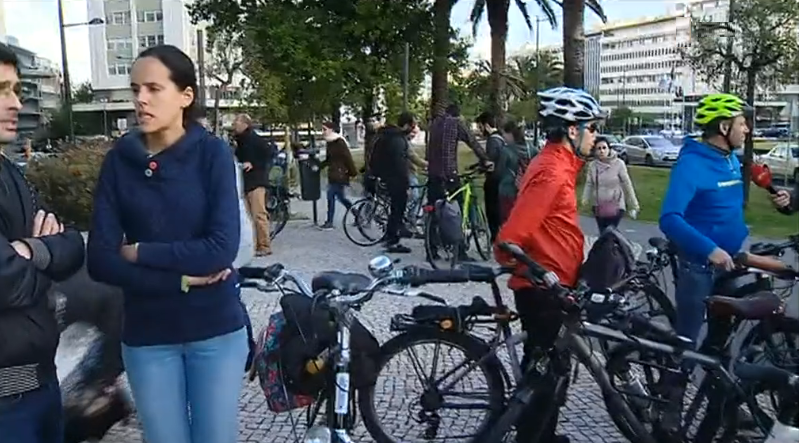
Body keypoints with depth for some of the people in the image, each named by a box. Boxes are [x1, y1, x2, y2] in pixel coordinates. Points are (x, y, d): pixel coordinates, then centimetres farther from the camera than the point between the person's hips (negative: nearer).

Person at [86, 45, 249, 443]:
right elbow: (100, 261, -9)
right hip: (147, 335, 2)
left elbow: (222, 249, -18)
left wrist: (139, 252, -12)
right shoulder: (119, 159, -3)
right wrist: (181, 278, -17)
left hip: (216, 329, -1)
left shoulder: (212, 153, -8)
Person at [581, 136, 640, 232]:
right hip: (598, 206, 4)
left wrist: (634, 206, -2)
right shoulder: (592, 165, -3)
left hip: (616, 206, -3)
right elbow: (589, 184, -3)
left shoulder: (618, 164, -11)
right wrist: (585, 200, -21)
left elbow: (627, 185, -6)